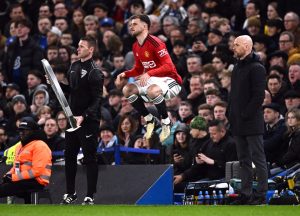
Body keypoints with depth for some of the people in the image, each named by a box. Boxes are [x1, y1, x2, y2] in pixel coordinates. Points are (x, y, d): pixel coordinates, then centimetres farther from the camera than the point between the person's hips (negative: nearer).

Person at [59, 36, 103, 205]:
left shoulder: (95, 72, -14)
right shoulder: (74, 67, 11)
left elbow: (97, 100, -18)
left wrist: (84, 116, -28)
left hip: (88, 121, -8)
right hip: (72, 119, 8)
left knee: (90, 158, -1)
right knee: (70, 156, 12)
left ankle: (90, 196, 4)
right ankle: (71, 193, 23)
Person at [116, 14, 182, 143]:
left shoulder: (155, 43, -19)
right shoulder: (136, 47, 8)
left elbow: (169, 66, -25)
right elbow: (138, 69, 18)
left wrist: (149, 74, -34)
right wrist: (125, 74, 0)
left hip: (169, 79, -9)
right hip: (153, 80, 9)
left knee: (152, 90, -39)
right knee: (127, 90, -6)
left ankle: (166, 121, -17)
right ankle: (149, 119, 4)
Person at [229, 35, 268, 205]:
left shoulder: (256, 68, -10)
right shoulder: (237, 67, 17)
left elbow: (259, 95, -16)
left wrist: (245, 114, -18)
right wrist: (232, 114, 12)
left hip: (252, 123, -9)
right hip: (238, 124, 9)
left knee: (258, 158, -5)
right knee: (244, 160, 11)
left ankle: (261, 195, -3)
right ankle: (246, 193, 15)